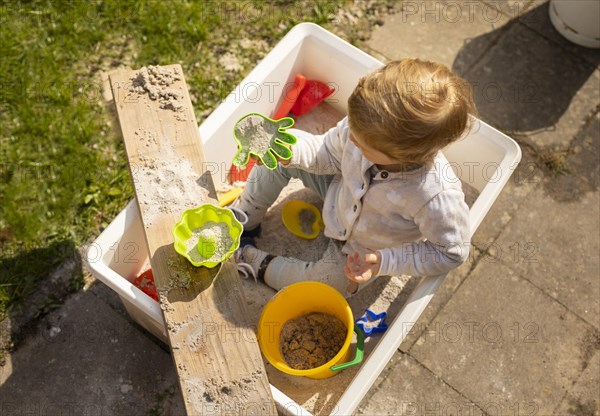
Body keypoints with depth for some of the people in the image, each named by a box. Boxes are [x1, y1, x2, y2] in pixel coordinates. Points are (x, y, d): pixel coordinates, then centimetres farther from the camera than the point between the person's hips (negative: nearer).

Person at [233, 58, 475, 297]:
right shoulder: (364, 125, -33)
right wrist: (292, 150, -30)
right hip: (343, 194, 4)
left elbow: (452, 252, -26)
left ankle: (259, 264, 25)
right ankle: (244, 220, 17)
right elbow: (330, 153, -11)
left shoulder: (439, 196, -44)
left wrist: (385, 262, -32)